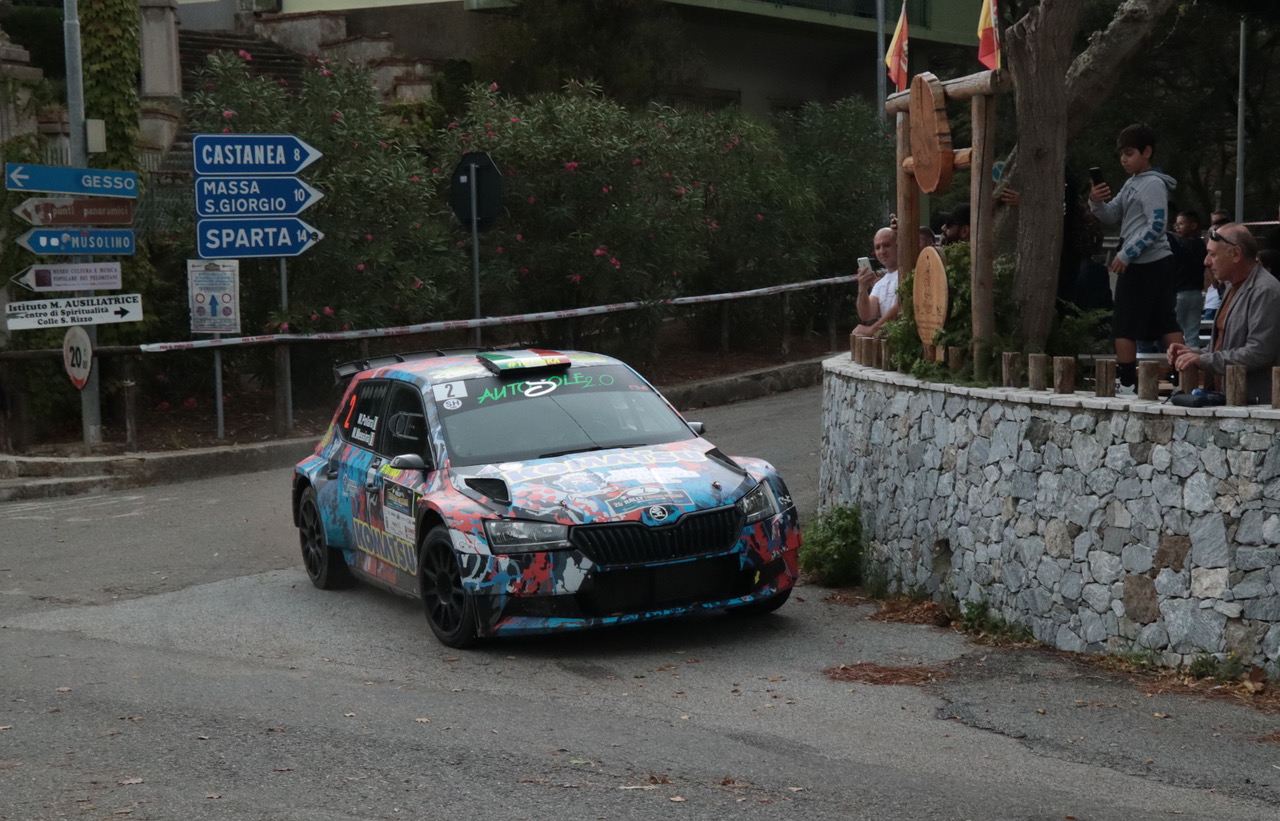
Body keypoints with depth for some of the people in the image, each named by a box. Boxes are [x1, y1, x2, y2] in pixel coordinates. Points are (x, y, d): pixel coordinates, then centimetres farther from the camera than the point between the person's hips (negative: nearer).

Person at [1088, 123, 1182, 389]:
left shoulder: (1153, 184, -12)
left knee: (1124, 326, -3)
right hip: (1156, 264, 9)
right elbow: (1112, 216, 17)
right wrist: (1096, 202, -4)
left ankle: (1126, 382, 0)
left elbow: (1156, 226, -18)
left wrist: (1126, 254, -19)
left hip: (1144, 264, -9)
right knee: (1165, 323, 6)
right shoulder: (1132, 183, 16)